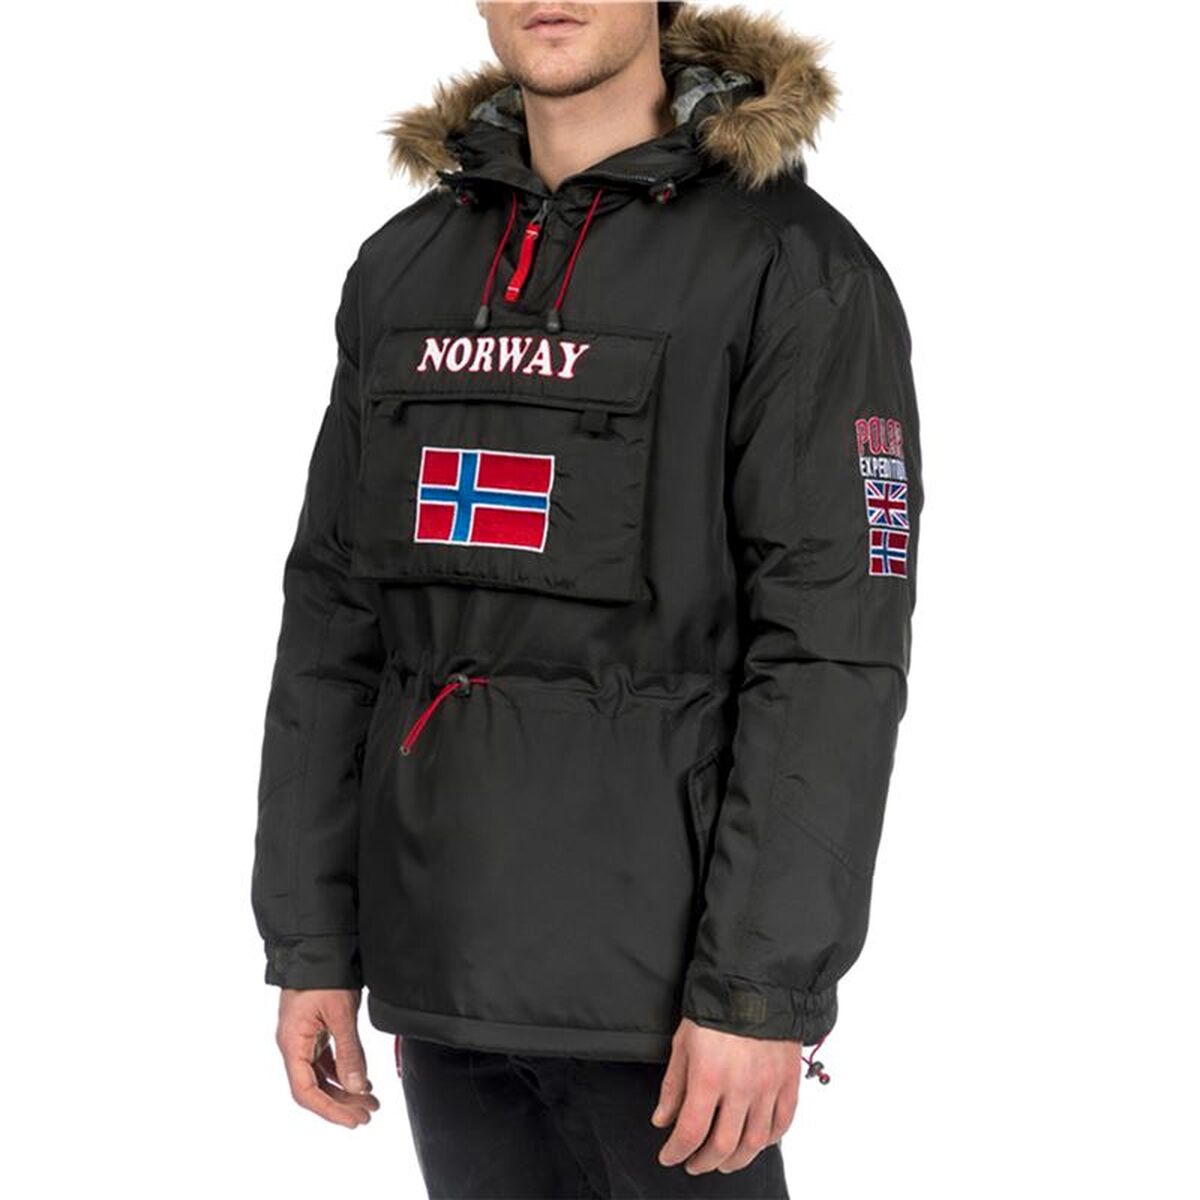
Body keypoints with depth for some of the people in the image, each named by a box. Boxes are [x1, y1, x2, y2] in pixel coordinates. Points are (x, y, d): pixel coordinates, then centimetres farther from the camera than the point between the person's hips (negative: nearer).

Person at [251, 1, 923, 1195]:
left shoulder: (796, 264, -9)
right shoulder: (404, 269, 9)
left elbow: (835, 652, -14)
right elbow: (334, 619, 9)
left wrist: (764, 989, -19)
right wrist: (309, 944, 5)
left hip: (654, 955, -5)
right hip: (447, 953, 6)